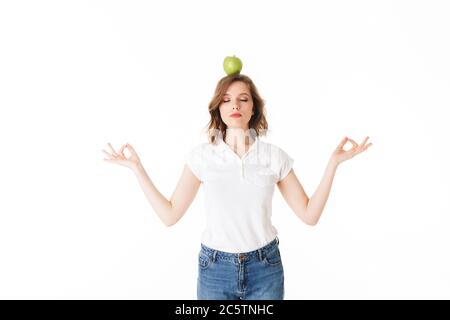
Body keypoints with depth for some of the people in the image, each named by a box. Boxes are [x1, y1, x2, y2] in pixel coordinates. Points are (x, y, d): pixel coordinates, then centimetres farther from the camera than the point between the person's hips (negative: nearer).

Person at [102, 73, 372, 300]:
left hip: (265, 268, 1)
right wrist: (137, 167, -7)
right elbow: (170, 215, -4)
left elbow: (309, 214, -3)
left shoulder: (275, 156, -4)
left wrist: (333, 162, -9)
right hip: (215, 268, 0)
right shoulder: (202, 155, -5)